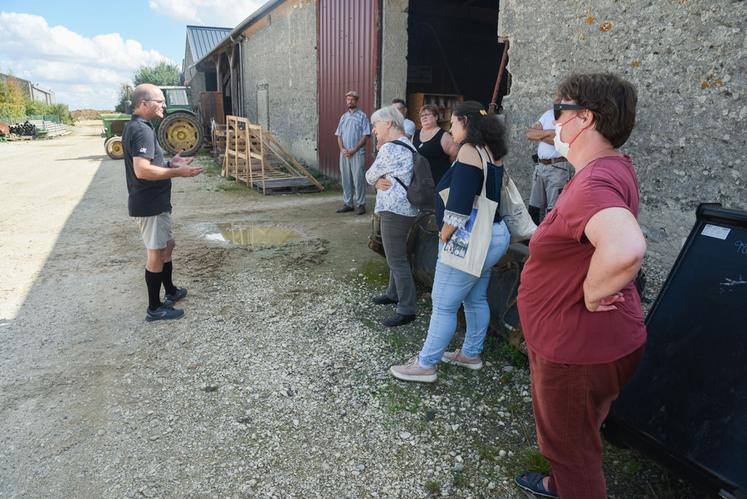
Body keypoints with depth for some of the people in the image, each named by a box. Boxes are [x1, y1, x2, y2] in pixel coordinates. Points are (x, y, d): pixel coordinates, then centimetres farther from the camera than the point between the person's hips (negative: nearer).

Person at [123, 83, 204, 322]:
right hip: (150, 205, -10)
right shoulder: (142, 130, -19)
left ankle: (171, 292, 37)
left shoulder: (134, 127, 13)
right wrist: (178, 172, -21)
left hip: (153, 202, 10)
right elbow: (142, 170, -29)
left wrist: (170, 163, 11)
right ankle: (155, 308, 11)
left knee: (167, 245, 22)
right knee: (156, 253, -1)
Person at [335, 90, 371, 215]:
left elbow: (365, 135, -7)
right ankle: (347, 204, 15)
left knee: (358, 179, -5)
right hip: (344, 153, 5)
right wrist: (342, 149, -3)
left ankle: (360, 204, 1)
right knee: (346, 179, 8)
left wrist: (354, 149, -14)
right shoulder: (343, 116, 16)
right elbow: (339, 135, 14)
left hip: (357, 153, -5)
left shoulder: (362, 116, -1)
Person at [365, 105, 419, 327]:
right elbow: (375, 177, 14)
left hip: (394, 210, -10)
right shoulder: (406, 144, 15)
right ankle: (394, 293, 37)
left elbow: (369, 176, -7)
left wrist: (376, 180, 12)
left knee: (397, 259, -5)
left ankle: (407, 310, 2)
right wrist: (379, 182, -7)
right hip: (403, 207, 10)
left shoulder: (389, 148, -17)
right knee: (395, 254, 21)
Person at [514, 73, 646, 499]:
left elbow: (626, 249, -51)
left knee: (572, 444, 15)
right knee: (574, 436, 32)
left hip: (580, 348, -10)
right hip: (586, 340, 10)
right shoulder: (615, 165, 2)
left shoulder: (594, 184, -31)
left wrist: (592, 293, -33)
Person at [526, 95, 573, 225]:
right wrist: (548, 132, -6)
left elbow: (558, 139, -18)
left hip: (558, 167, -7)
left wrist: (538, 134, -3)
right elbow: (529, 133, 9)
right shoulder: (549, 113, 17)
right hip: (540, 166, 7)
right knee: (533, 209, 11)